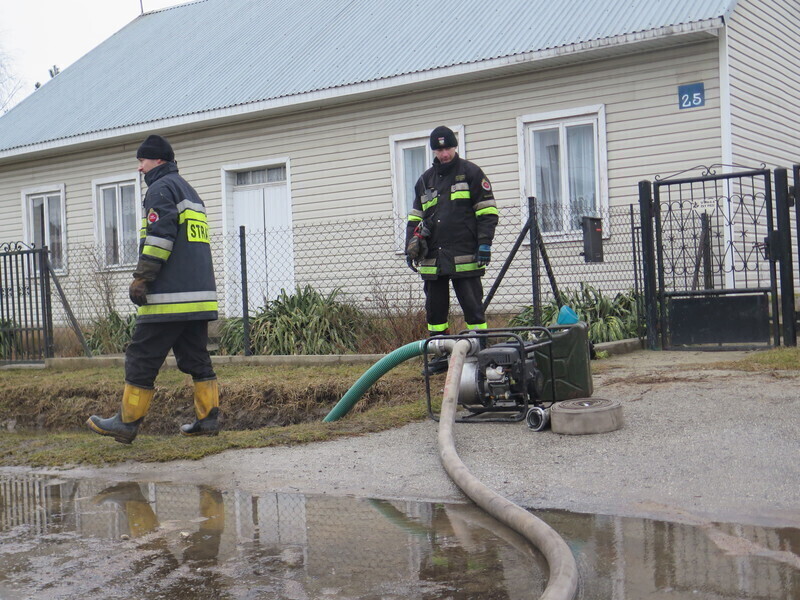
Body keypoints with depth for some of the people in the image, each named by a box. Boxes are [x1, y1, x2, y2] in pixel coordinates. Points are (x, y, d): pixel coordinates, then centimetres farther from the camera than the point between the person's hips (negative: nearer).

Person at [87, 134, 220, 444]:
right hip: (200, 295, 9)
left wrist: (142, 278, -15)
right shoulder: (190, 192, 25)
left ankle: (126, 423, 2)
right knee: (196, 358, 10)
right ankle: (207, 419, 7)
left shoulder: (161, 187, -3)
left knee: (142, 358, -2)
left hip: (169, 298, -9)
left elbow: (160, 236, -16)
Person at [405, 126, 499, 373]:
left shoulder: (471, 173, 4)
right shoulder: (425, 180, 17)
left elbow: (487, 212, 0)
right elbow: (414, 217, 21)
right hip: (432, 258, 5)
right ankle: (440, 355, 16)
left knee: (473, 307, -2)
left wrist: (484, 243, -9)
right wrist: (411, 245, 9)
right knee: (434, 309, 8)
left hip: (464, 256, -5)